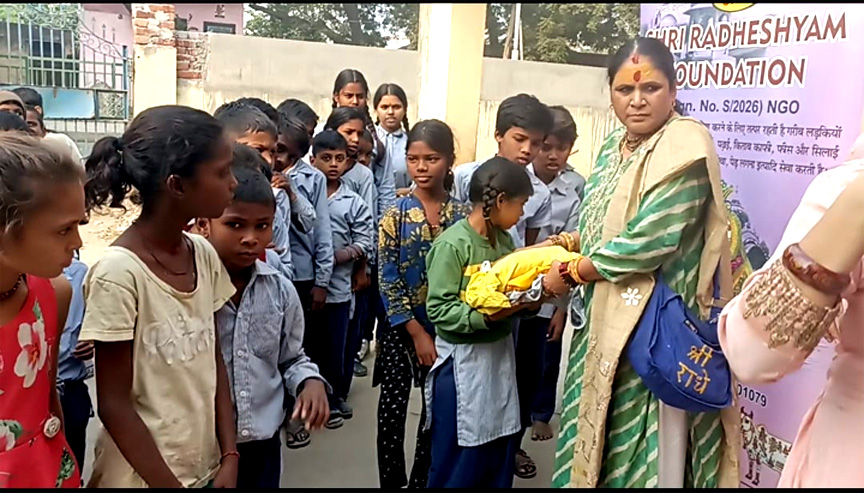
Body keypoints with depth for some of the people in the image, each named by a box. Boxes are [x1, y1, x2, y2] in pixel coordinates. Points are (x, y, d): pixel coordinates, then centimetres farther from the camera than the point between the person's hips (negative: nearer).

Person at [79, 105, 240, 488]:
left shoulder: (204, 255, -4)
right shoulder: (119, 272, -22)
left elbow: (215, 362, 2)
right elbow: (114, 404, -16)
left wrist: (229, 456, -2)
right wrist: (168, 483, -12)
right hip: (143, 475, -5)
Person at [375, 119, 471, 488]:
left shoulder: (463, 215, -2)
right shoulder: (395, 215, -6)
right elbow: (387, 282, -8)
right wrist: (417, 332, -12)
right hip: (401, 328, -1)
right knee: (392, 412, 3)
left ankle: (422, 480, 30)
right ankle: (392, 481, 21)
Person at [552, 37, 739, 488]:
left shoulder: (685, 144, -14)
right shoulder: (614, 146, 10)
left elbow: (653, 240, -22)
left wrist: (574, 271, -12)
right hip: (608, 313, 8)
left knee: (647, 444, 4)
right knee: (603, 427, 20)